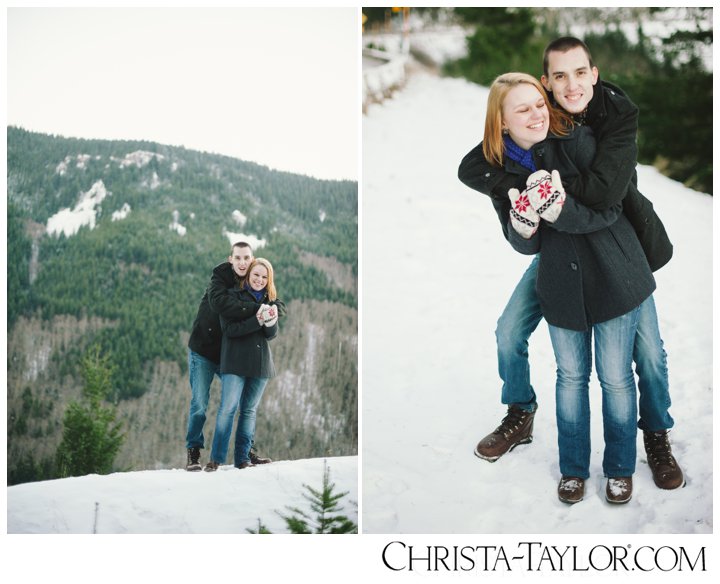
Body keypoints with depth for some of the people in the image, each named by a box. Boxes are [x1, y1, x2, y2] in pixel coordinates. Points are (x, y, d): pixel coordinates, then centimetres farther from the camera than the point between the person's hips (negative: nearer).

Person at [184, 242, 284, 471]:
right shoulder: (219, 278, -15)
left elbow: (281, 307, -4)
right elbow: (219, 303, -36)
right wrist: (256, 309, -40)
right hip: (203, 351, -5)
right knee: (199, 404, -4)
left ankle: (247, 450, 20)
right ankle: (193, 453, 10)